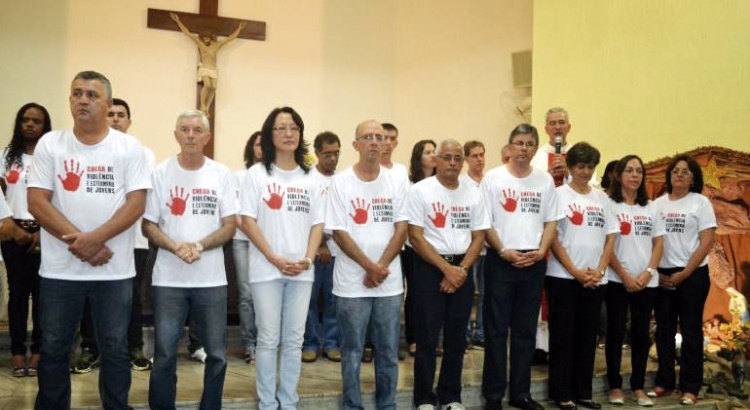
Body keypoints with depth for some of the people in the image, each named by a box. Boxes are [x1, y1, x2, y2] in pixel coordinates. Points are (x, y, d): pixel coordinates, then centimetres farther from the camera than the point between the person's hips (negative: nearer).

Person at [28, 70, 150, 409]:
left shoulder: (130, 147, -1)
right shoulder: (50, 144, 2)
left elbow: (136, 203, -8)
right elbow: (37, 202, -5)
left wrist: (95, 238, -19)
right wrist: (77, 242, -14)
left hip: (115, 270, -1)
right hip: (59, 269, 1)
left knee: (115, 349, 9)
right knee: (53, 349, 13)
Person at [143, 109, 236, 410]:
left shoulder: (222, 175, 3)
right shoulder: (161, 173, 2)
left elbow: (229, 227, 0)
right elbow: (148, 225, 1)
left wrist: (199, 246, -16)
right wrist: (175, 247, -16)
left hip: (211, 279, 1)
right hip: (168, 279, -1)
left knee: (217, 355, 8)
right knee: (164, 355, 4)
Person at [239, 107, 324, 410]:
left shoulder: (310, 178, 10)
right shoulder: (256, 174, 1)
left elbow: (317, 223, 9)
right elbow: (247, 221, -5)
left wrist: (308, 259, -7)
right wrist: (275, 259, -13)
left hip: (302, 271, 3)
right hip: (266, 270, -3)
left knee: (294, 340, 8)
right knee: (268, 339, 3)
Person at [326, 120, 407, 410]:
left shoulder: (396, 182, 5)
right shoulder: (340, 182, -3)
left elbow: (401, 230, 1)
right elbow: (338, 232, -7)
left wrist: (381, 267, -11)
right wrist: (370, 266, -13)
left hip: (390, 282, 3)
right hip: (352, 282, -2)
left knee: (389, 350, 10)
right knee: (352, 351, 7)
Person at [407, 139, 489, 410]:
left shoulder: (473, 194, 7)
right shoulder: (420, 191, -5)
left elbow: (478, 237, 6)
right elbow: (415, 236, -10)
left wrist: (461, 270, -8)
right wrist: (446, 268, -14)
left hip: (462, 270, 4)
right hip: (429, 269, -4)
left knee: (456, 338, 10)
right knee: (427, 339, 0)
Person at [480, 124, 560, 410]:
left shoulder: (545, 180, 9)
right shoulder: (493, 178, -1)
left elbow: (551, 221, 9)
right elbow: (484, 222, -4)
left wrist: (541, 251, -6)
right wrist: (503, 251, -13)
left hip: (534, 263, 3)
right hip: (500, 261, -3)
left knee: (526, 331, 10)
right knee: (496, 329, 1)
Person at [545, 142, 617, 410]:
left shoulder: (601, 197, 11)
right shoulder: (559, 194, -2)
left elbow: (610, 236, 9)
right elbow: (552, 237, -7)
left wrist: (600, 270, -4)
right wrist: (574, 271, -12)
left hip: (595, 279, 4)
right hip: (563, 276, -4)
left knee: (587, 335, 9)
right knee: (563, 335, 1)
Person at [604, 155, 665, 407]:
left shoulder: (651, 208, 11)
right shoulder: (609, 205, -2)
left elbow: (658, 243, 8)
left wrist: (648, 273, -5)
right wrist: (625, 275, -11)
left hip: (647, 282, 4)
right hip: (617, 280, -4)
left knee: (641, 333, 7)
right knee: (616, 332, 1)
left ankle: (638, 386, 15)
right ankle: (615, 386, 9)